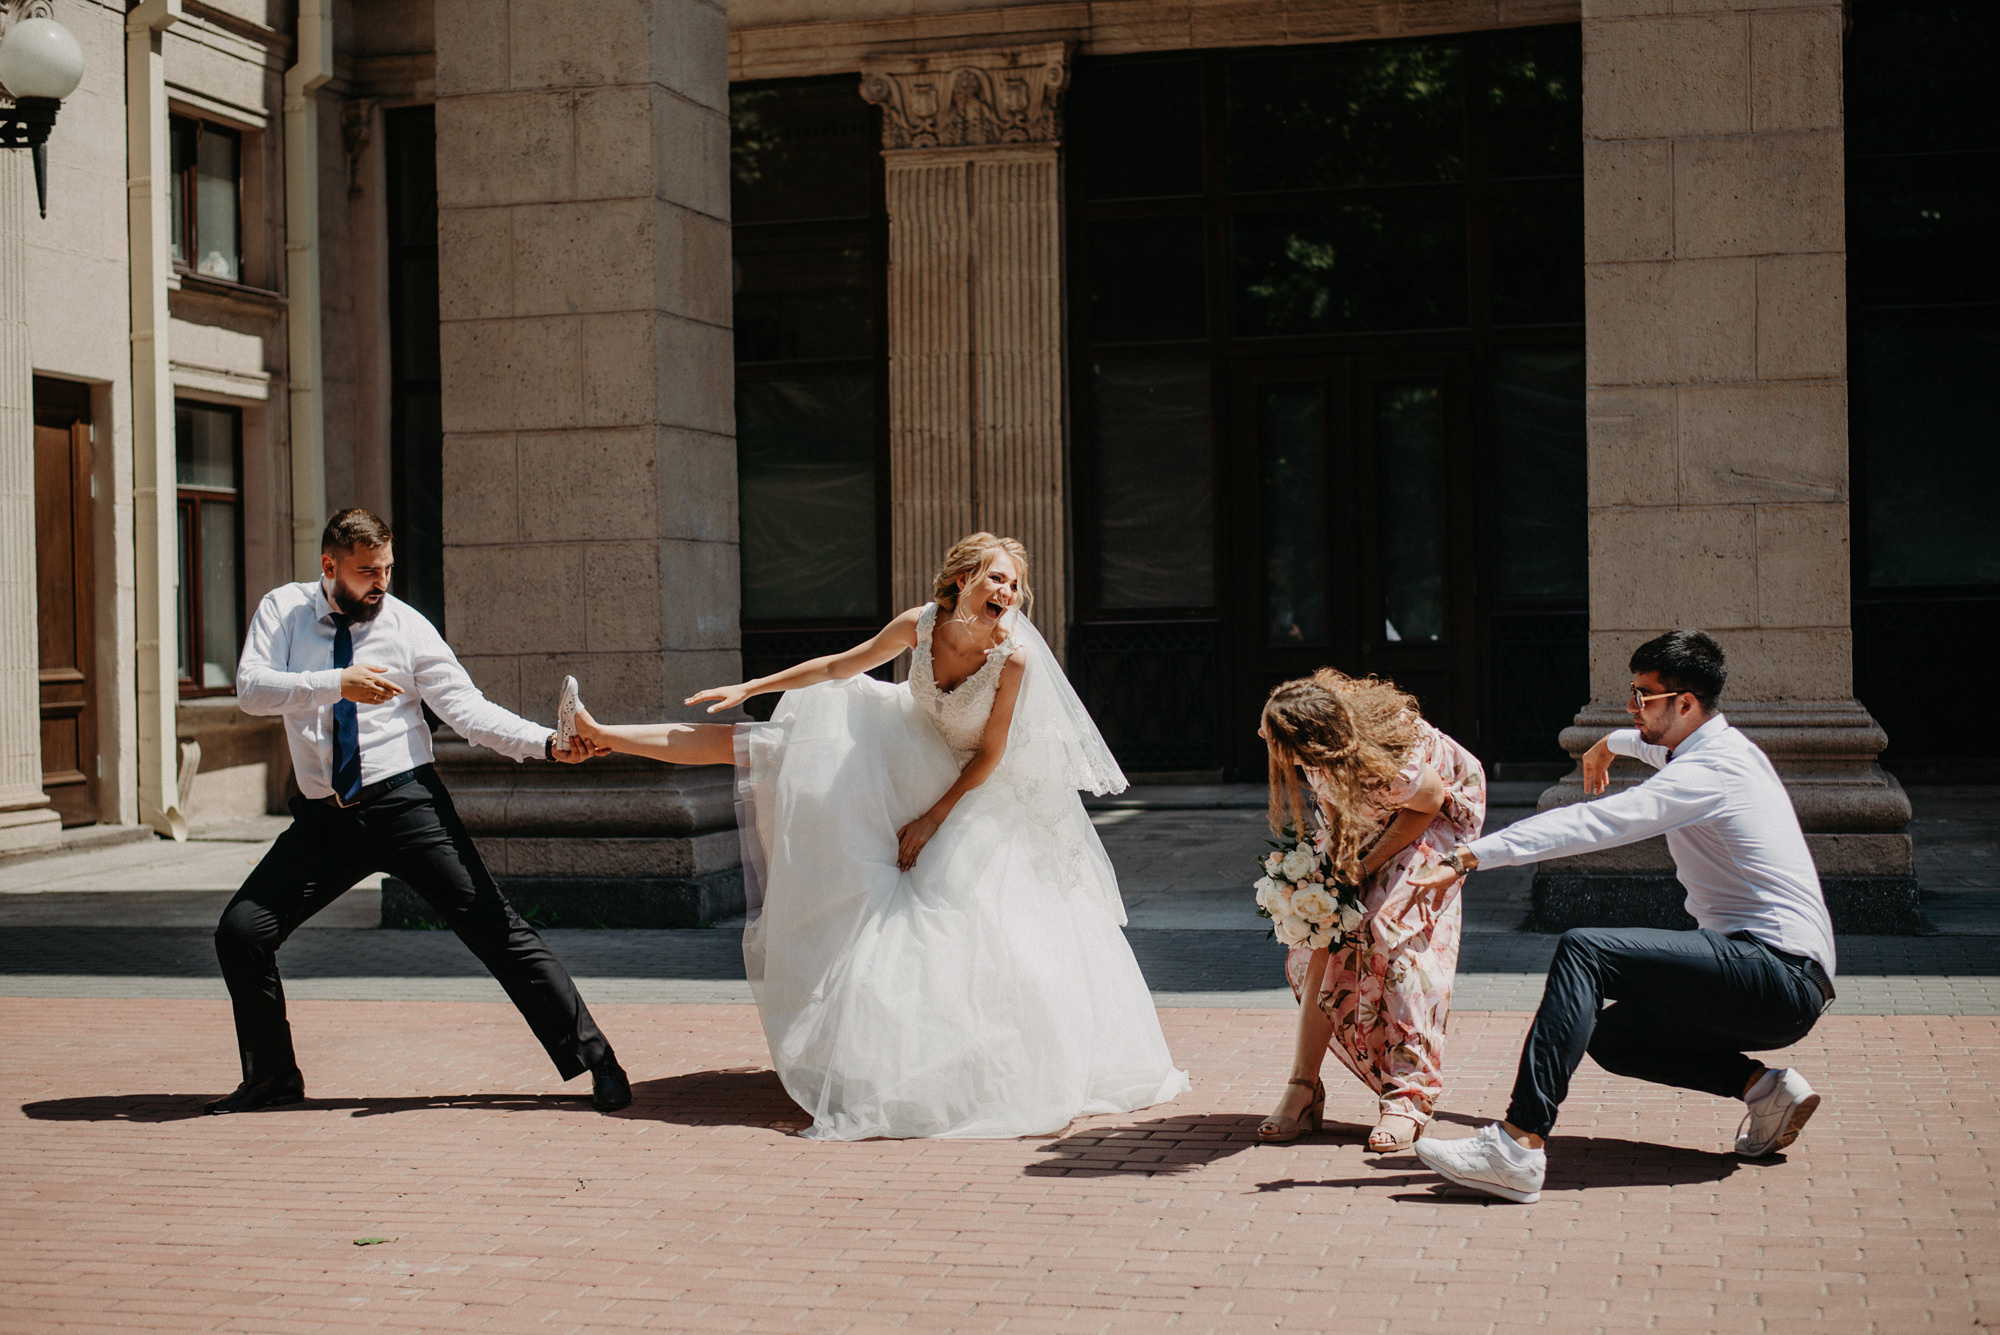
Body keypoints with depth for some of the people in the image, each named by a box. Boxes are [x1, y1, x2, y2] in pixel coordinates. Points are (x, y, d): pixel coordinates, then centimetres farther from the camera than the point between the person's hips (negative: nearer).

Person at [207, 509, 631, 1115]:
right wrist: (336, 685, -26)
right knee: (239, 934, -3)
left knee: (494, 927, -8)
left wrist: (546, 744, -23)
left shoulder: (407, 627, -1)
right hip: (324, 817, 2)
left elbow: (466, 708, -8)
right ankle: (272, 1077, 19)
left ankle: (594, 1060, -5)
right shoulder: (282, 610, 4)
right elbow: (250, 689, -12)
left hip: (406, 804, -2)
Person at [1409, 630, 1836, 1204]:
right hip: (1786, 986, 11)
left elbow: (1589, 824, -25)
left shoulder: (1706, 774, -14)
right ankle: (1763, 1087, 4)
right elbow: (1663, 744, 44)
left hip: (1777, 971, -11)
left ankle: (1518, 1145, -31)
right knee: (1613, 1038, 17)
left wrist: (1470, 856, -30)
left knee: (1585, 950, -22)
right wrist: (1613, 743, 64)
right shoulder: (1725, 747, 17)